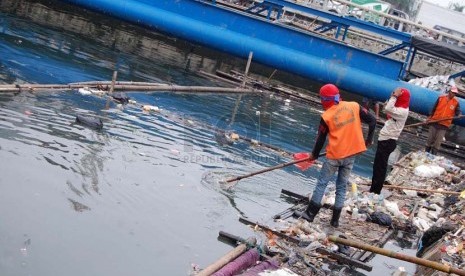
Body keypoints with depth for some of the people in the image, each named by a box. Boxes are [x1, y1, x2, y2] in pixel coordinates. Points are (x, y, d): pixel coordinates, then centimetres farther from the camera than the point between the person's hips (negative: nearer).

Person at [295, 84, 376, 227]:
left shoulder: (326, 116, -8)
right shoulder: (354, 106, -1)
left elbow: (320, 139, 1)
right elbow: (372, 120, 2)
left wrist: (314, 154, 17)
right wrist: (369, 139, 15)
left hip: (334, 156, -4)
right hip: (351, 154, 4)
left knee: (321, 183, 9)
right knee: (342, 186, 13)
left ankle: (310, 213, 13)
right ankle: (335, 219, 16)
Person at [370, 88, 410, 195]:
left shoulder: (403, 111, -18)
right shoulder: (399, 109, 13)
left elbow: (388, 109, -31)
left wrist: (394, 96, -21)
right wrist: (394, 97, 9)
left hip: (388, 141, -10)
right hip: (386, 140, 10)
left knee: (380, 166, -7)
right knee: (378, 165, 16)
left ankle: (375, 190, -2)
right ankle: (374, 189, 24)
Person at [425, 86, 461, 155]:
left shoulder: (456, 102, 0)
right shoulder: (441, 98, 1)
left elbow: (458, 112, 2)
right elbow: (434, 108, 8)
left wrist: (458, 115, -20)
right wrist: (430, 117, 9)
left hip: (444, 125, -1)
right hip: (434, 121, 1)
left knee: (438, 141, -3)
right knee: (430, 139, 8)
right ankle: (426, 153, 19)